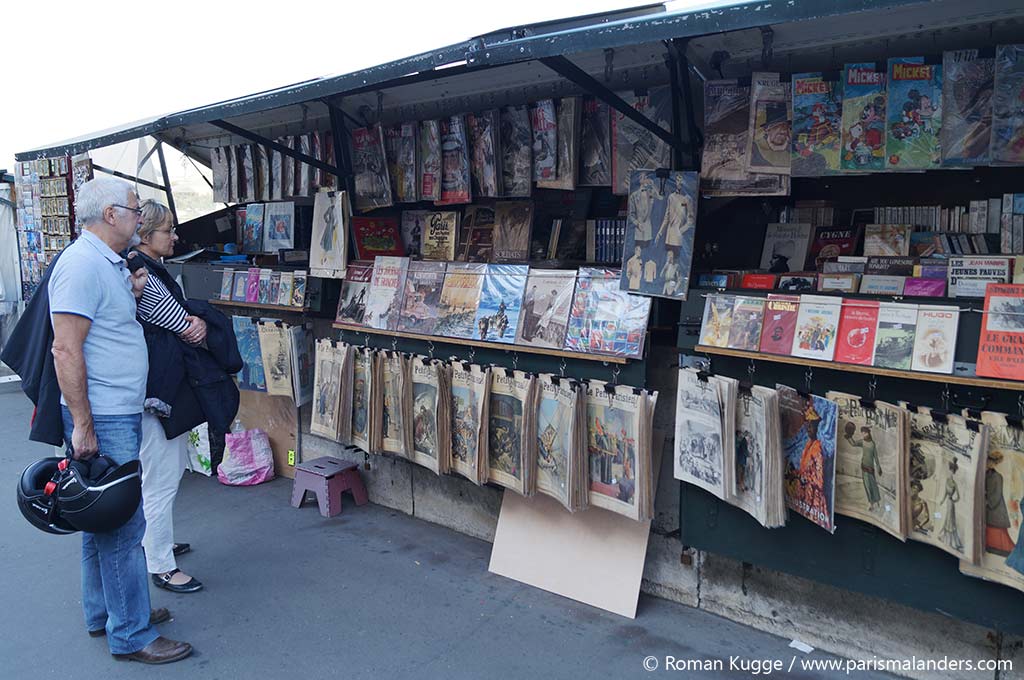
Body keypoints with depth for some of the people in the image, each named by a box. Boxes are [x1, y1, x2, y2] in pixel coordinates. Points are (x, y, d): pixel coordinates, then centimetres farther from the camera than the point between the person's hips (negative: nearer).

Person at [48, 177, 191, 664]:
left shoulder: (109, 263, 14)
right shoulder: (82, 265, -17)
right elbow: (66, 350, -22)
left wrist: (133, 294, 9)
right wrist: (82, 425, -21)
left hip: (121, 414, 10)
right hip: (102, 421, -10)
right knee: (123, 524, -3)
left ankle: (104, 613, 32)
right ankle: (131, 635, 9)